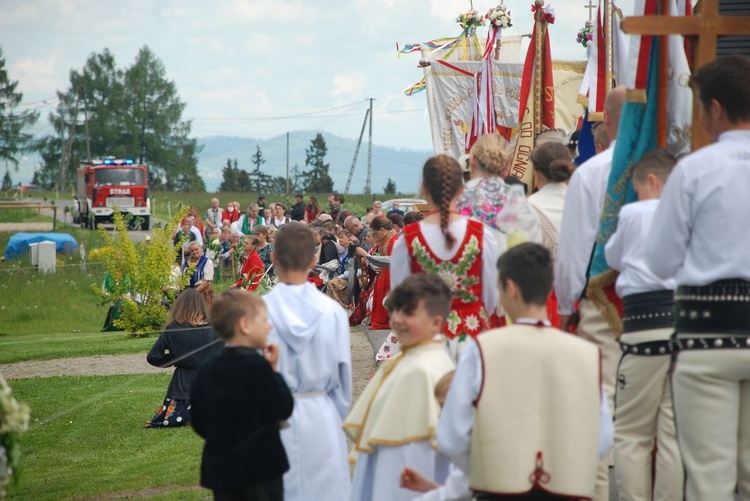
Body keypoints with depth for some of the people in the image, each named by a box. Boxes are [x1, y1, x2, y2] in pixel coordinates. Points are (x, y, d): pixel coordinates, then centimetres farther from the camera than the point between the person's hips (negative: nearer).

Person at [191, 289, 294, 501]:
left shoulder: (205, 372, 4)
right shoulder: (256, 366, -17)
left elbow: (199, 425, 9)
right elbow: (284, 408, -13)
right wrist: (274, 371, -4)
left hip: (220, 470, 7)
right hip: (260, 468, -7)